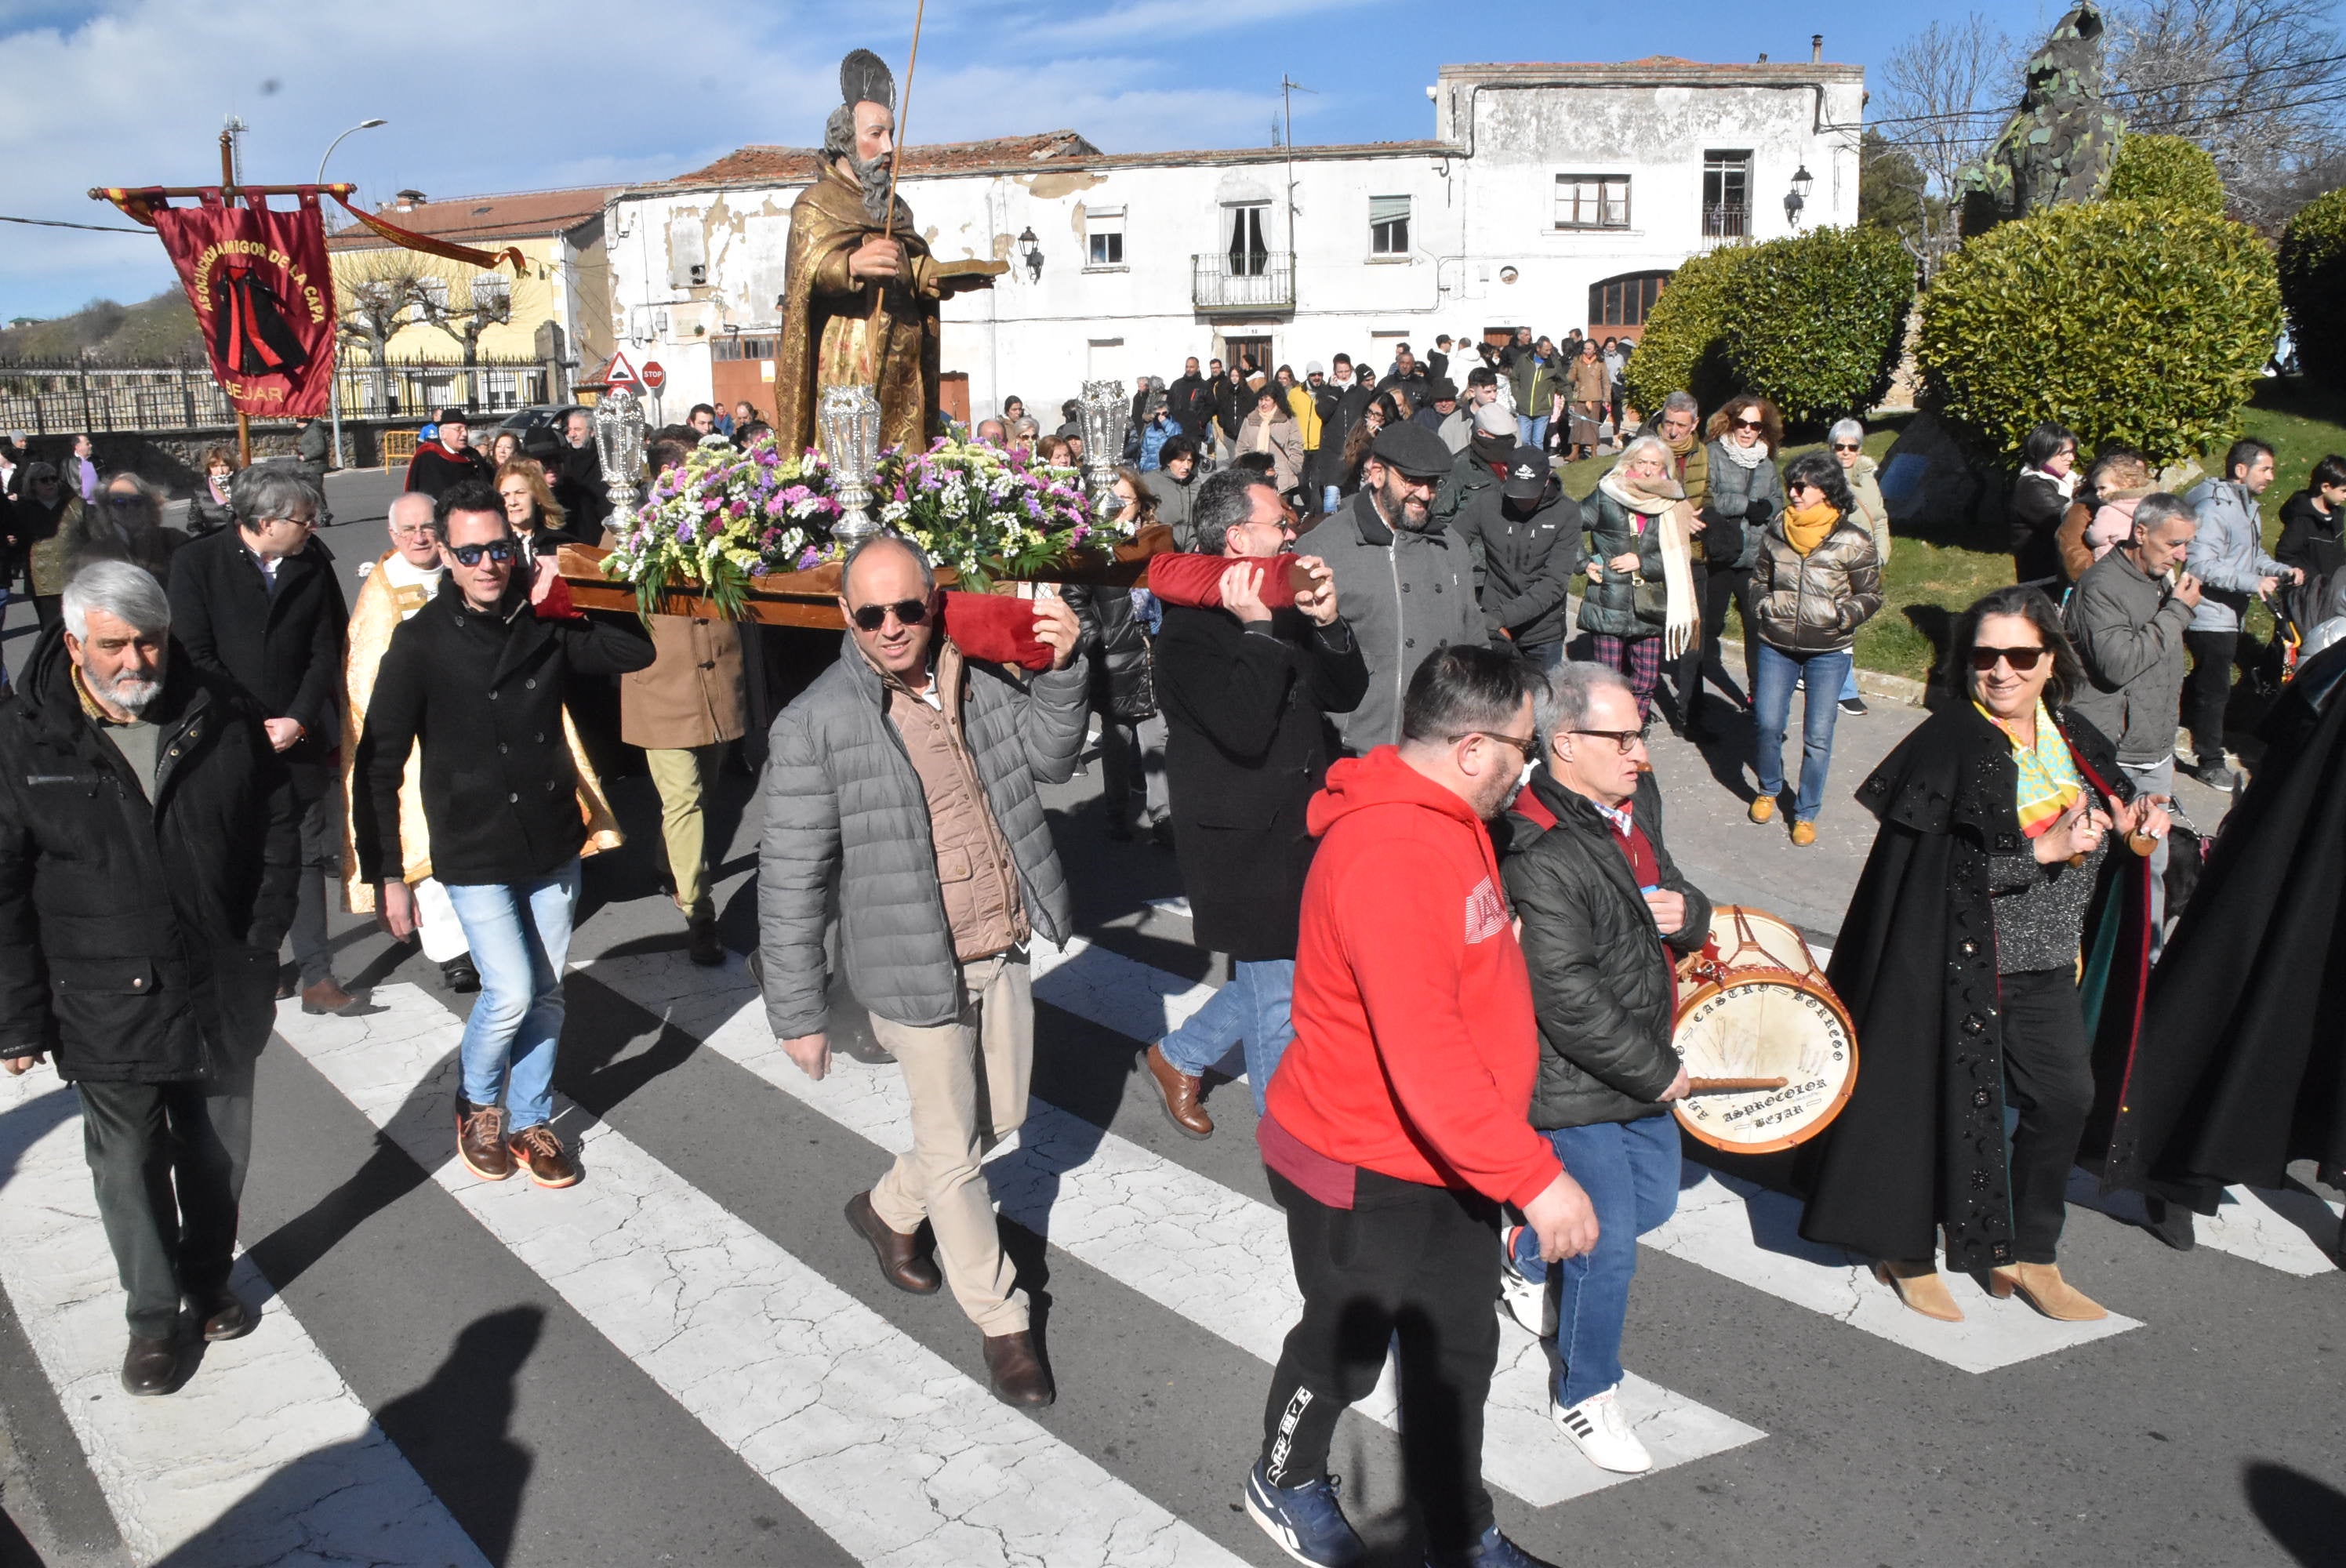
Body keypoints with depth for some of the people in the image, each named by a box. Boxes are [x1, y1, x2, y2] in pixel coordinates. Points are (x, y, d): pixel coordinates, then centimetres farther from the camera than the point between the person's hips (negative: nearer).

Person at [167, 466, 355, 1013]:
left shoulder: (314, 564, 3)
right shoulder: (197, 562, -4)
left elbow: (326, 651, 3)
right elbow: (195, 654, -6)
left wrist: (297, 720, -8)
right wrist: (252, 727, -11)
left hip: (300, 737, 2)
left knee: (306, 855, 3)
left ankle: (315, 973, 7)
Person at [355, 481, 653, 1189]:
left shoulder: (546, 625, -1)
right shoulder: (421, 642, -10)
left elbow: (637, 651, -2)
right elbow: (378, 768, -9)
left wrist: (566, 597, -14)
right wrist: (386, 874, -11)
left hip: (553, 846, 4)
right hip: (474, 857, -4)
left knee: (547, 995, 12)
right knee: (510, 994, -9)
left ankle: (530, 1122, 31)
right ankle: (478, 1104, 21)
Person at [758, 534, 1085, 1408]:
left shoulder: (977, 679, 0)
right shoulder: (817, 724, -15)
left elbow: (1047, 757, 1)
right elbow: (791, 878, -13)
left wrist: (1061, 670, -16)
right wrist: (798, 1012, -10)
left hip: (1004, 951, 6)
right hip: (916, 970, -6)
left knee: (1001, 1120, 21)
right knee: (953, 1151, 7)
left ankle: (888, 1210, 48)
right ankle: (1001, 1320, 28)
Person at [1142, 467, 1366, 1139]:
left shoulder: (1284, 609, 8)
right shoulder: (1190, 631, -17)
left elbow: (1347, 692, 6)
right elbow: (1245, 731, -29)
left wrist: (1327, 621, -10)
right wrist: (1258, 630, -27)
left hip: (1300, 831, 8)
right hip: (1245, 850, -8)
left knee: (1274, 978, 19)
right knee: (1280, 1002, 4)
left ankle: (1178, 1057, 39)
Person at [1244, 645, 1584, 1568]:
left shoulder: (1446, 818, 2)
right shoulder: (1389, 859, -32)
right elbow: (1425, 1059, -34)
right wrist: (1535, 1179, -30)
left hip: (1448, 1158, 9)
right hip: (1365, 1177, -9)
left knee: (1458, 1350, 21)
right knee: (1346, 1345, 15)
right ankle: (1283, 1484, 43)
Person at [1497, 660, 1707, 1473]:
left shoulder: (1636, 799, 2)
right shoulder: (1539, 857, -27)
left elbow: (1666, 888, 16)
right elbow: (1568, 1000, -27)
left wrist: (1687, 912, -9)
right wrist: (1657, 1071, -17)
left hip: (1643, 1062, 9)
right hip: (1574, 1086, -9)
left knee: (1653, 1199, 23)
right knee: (1608, 1243, -1)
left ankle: (1527, 1253, 49)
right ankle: (1587, 1398, 23)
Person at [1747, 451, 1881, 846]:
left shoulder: (1853, 540, -8)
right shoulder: (1776, 532, 2)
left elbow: (1870, 595, 0)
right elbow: (1759, 579, 18)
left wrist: (1840, 615, -18)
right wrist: (1765, 603, -2)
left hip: (1829, 651, -3)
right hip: (1776, 646, 3)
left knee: (1818, 737, 1)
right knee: (1768, 724, 3)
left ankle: (1806, 813, 17)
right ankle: (1769, 790, 30)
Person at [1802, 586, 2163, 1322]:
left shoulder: (2073, 739, 5)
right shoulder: (1948, 742, -15)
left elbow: (2099, 840, 16)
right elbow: (1932, 864, -21)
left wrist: (2138, 827, -5)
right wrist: (2043, 849, -23)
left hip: (2046, 964, 7)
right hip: (1959, 964, -6)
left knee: (2064, 1098, 12)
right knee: (1944, 1101, 4)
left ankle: (2030, 1255, 32)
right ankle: (1905, 1250, 24)